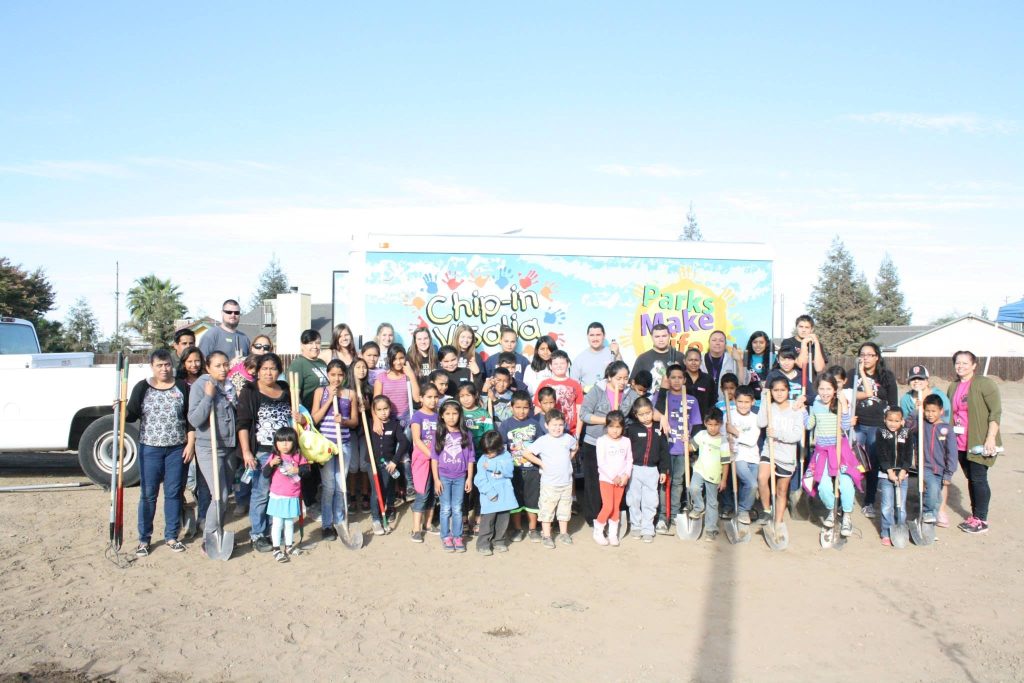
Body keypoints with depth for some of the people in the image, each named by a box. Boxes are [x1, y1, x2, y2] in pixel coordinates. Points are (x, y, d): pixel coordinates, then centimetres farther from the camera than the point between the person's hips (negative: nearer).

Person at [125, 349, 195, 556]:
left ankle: (171, 536, 18)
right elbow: (132, 416, 0)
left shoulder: (182, 387, 3)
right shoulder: (142, 388, 1)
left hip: (177, 449, 1)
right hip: (150, 448, -1)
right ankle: (144, 539, 13)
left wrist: (190, 444, -2)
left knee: (173, 492, 7)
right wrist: (122, 410, -21)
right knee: (148, 494, 4)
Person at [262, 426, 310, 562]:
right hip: (277, 497, -3)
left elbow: (307, 469, -3)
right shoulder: (274, 457, -4)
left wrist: (298, 470, -21)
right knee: (277, 523, 1)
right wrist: (271, 464, -22)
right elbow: (265, 474, -7)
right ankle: (277, 549, 8)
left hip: (293, 497, 3)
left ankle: (289, 546, 29)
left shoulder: (298, 457, 1)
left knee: (290, 523, 16)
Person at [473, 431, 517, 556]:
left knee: (503, 520, 12)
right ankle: (483, 544, 8)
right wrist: (490, 492, -17)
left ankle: (499, 541, 27)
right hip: (489, 497, -2)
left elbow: (509, 470, -14)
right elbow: (480, 480, -9)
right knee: (487, 521, -3)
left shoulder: (506, 456, 1)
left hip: (504, 496, 3)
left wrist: (493, 466, -21)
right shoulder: (482, 460, -5)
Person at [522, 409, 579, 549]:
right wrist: (541, 463, -12)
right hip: (549, 483, -4)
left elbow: (575, 447, 20)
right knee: (547, 510, 4)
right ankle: (546, 536, 15)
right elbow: (526, 453, -15)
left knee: (565, 509, 15)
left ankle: (563, 533, 30)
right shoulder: (542, 441, -14)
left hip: (566, 482, 4)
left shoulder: (568, 438, -2)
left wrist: (568, 459, 8)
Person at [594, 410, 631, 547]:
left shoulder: (626, 441, 5)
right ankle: (598, 532, 7)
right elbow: (601, 463, -12)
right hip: (606, 479, -4)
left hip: (621, 480, 4)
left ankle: (613, 534, 18)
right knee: (608, 507, -10)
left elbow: (629, 460, 6)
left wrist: (626, 475, -9)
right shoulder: (602, 441, -8)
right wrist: (613, 476, -16)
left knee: (616, 507, 8)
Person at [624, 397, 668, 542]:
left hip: (652, 470, 2)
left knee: (650, 502, 4)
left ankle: (647, 529, 15)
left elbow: (664, 450, 8)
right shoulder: (631, 428, -6)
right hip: (634, 469, -1)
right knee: (634, 500, 8)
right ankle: (636, 526, 24)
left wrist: (664, 470, 6)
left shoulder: (659, 429, 3)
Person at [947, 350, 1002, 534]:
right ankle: (974, 515, 23)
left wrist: (991, 438, -19)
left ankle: (981, 520, 5)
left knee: (978, 479, -4)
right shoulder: (953, 387, 13)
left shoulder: (984, 384, -9)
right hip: (960, 443, 7)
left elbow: (996, 411, -13)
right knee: (971, 478, 13)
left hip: (979, 442, -7)